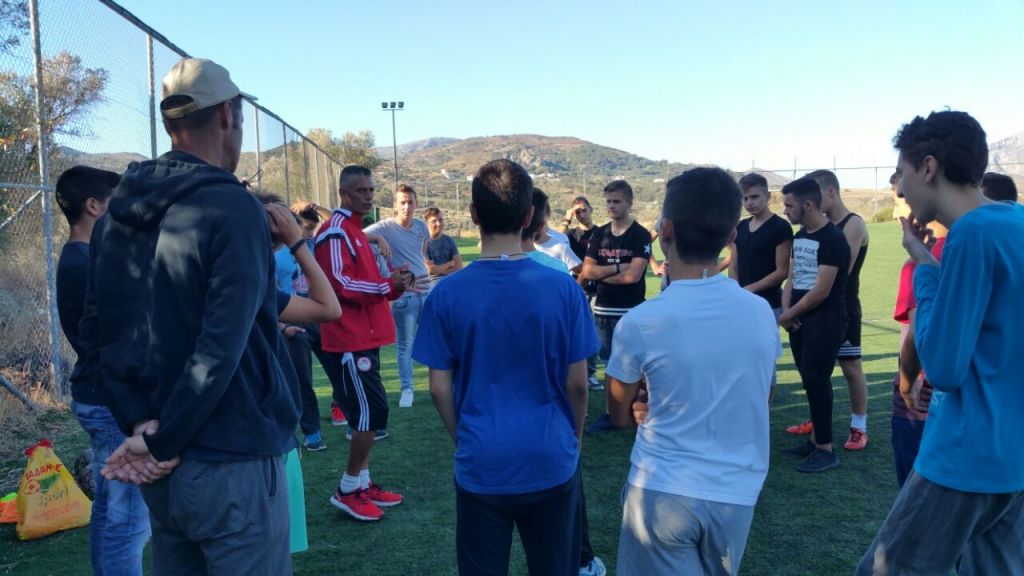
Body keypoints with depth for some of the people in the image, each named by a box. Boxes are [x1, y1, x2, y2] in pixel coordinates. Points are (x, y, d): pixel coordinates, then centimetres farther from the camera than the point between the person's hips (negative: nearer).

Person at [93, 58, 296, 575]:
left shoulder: (116, 216, 7)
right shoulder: (234, 208, -16)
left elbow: (101, 333, 6)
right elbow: (222, 347, -22)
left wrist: (140, 423, -2)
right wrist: (162, 444, -13)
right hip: (230, 464, -7)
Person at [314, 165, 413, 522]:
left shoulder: (355, 231, 20)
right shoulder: (336, 231, -12)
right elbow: (341, 284, -21)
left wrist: (393, 282, 6)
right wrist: (388, 285, -16)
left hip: (364, 337, 10)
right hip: (350, 339, -10)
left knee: (366, 412, 13)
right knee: (372, 411, -9)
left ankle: (362, 484, 23)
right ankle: (348, 490, 3)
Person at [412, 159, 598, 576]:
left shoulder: (447, 294, -10)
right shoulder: (563, 288, -10)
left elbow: (440, 389, -4)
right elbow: (576, 383, -4)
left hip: (481, 466, 0)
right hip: (552, 462, 1)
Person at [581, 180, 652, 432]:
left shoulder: (641, 235, -7)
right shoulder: (599, 234, 9)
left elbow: (633, 275, -16)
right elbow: (586, 271, 1)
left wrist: (601, 274, -5)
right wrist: (616, 268, -11)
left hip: (630, 312, -5)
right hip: (603, 310, 5)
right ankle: (610, 412, 18)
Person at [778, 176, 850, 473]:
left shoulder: (832, 238, -15)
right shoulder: (799, 236, 12)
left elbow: (821, 291, -19)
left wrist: (789, 314, -8)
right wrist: (786, 310, -3)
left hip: (824, 321, -8)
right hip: (800, 320, 8)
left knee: (816, 381, -6)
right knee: (811, 380, 13)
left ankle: (826, 449, 3)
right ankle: (815, 438, 23)